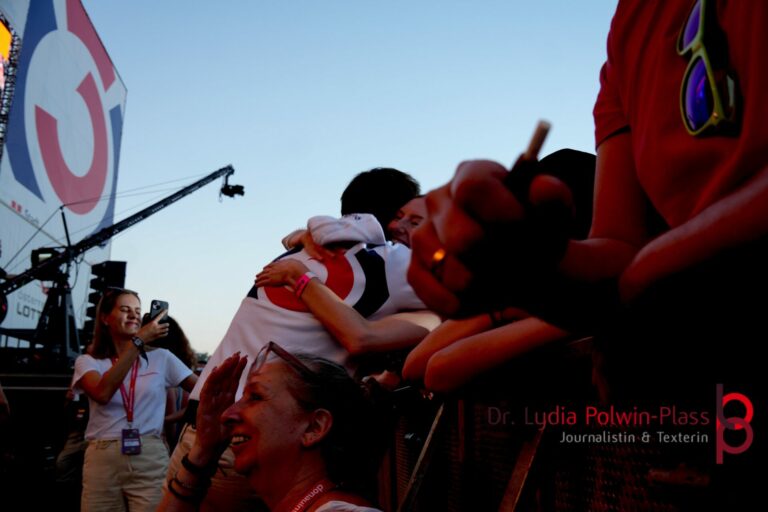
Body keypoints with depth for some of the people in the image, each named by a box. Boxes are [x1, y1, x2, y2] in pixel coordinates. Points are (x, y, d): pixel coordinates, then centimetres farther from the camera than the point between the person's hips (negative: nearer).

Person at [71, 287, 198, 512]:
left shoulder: (161, 358, 9)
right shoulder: (88, 361, 7)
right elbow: (102, 394, -15)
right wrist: (137, 341, -16)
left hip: (150, 460, 0)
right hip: (102, 460, 0)